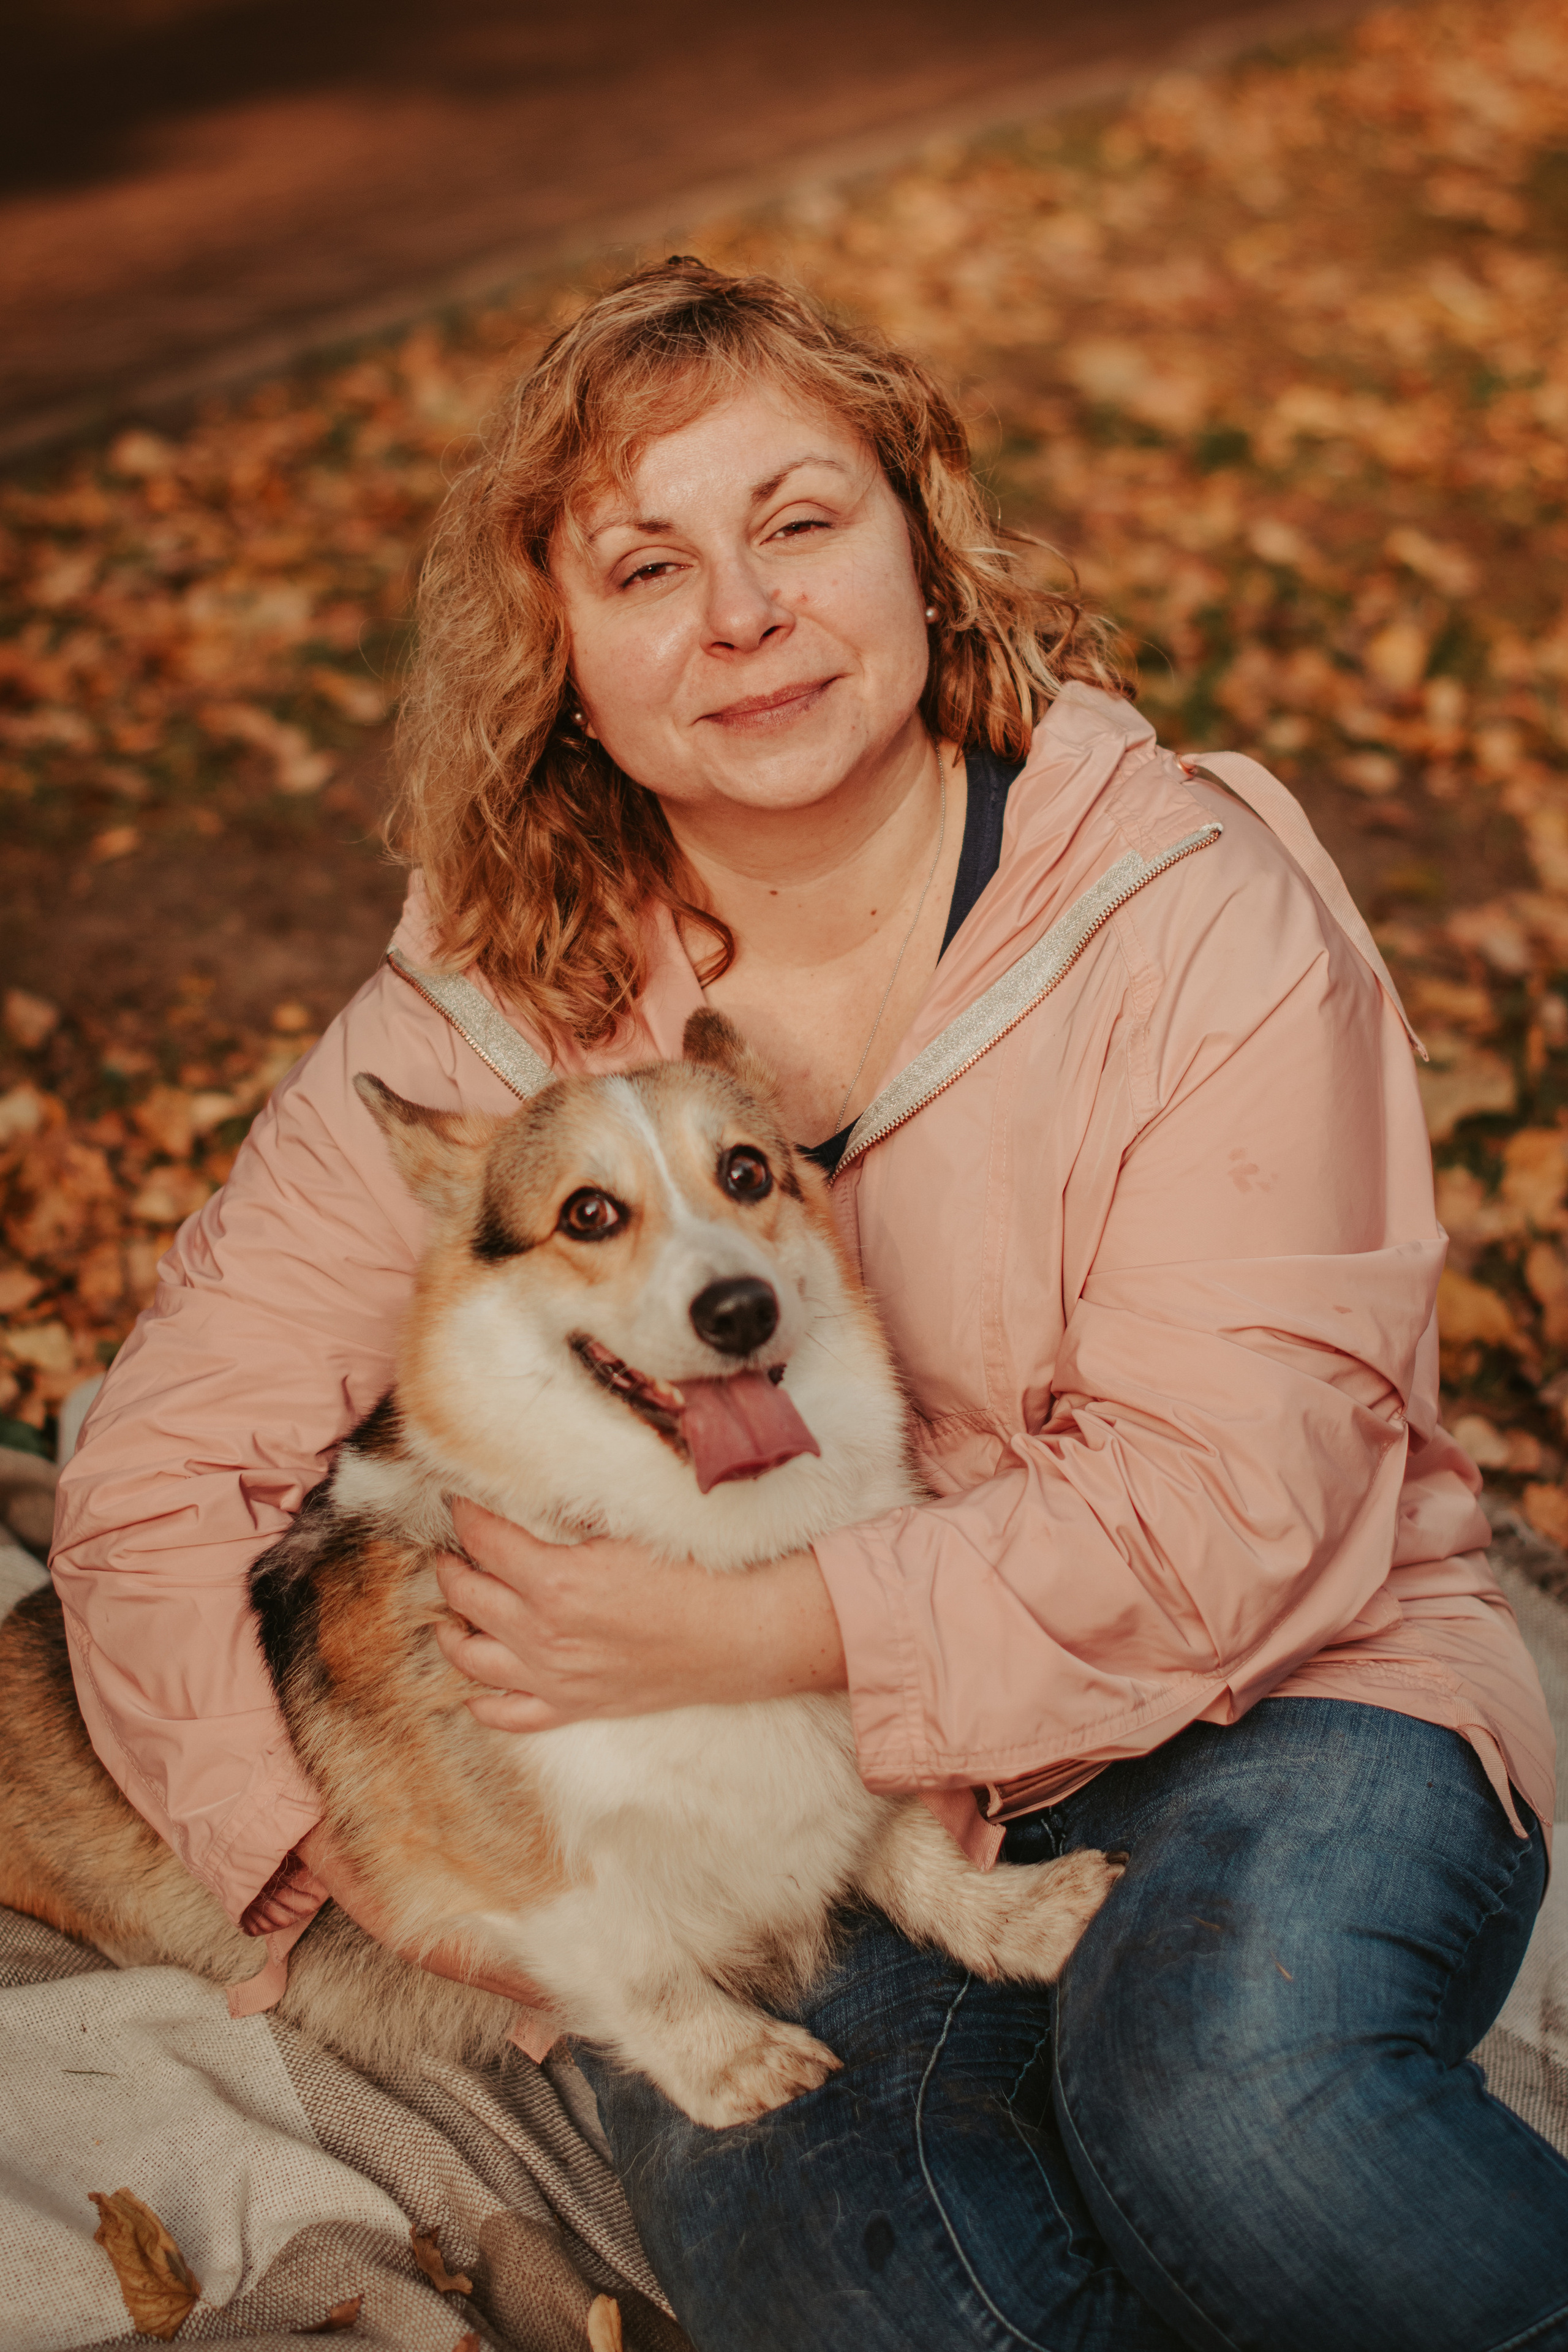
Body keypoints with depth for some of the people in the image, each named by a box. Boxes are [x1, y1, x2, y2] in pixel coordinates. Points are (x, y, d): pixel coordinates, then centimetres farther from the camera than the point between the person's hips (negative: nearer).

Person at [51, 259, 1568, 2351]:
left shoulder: (1201, 911, -10)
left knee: (1229, 2098, -33)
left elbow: (1223, 1510, -17)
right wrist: (355, 1857, -7)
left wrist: (727, 1635, -21)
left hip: (1269, 1707, 0)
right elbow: (162, 1467, 3)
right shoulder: (484, 1016, -2)